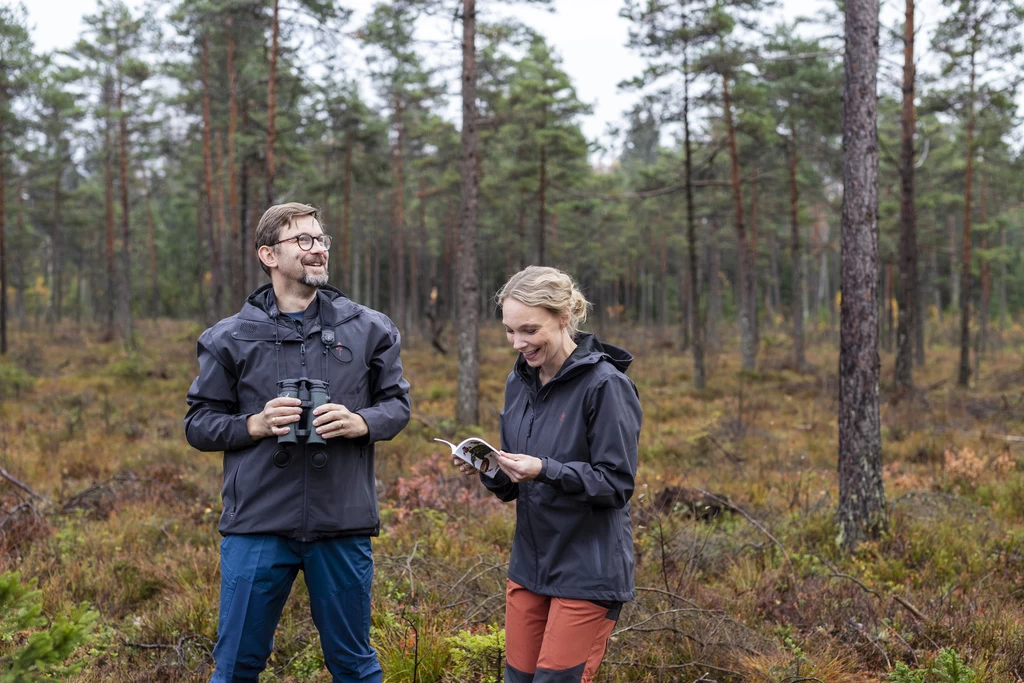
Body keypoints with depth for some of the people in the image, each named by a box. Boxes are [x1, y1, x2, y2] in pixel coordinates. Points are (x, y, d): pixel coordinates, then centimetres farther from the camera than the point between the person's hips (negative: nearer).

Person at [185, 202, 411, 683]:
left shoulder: (368, 329, 4)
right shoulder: (230, 338, 1)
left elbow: (397, 404, 10)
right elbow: (198, 425, 5)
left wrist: (360, 422, -11)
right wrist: (255, 424, -13)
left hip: (343, 525, 1)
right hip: (257, 526, -1)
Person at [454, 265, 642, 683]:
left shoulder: (605, 385, -15)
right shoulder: (519, 382, 7)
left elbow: (617, 483, -15)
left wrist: (545, 470, -28)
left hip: (588, 572, -6)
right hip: (529, 565, 7)